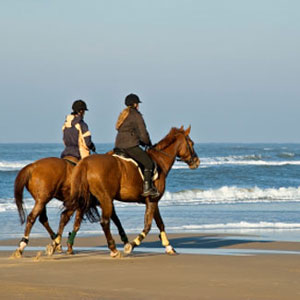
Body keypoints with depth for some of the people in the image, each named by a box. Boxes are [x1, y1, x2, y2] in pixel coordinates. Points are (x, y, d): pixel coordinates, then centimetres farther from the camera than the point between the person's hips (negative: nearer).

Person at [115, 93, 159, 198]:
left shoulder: (123, 114, 22)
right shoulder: (136, 115, -6)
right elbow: (143, 134, -8)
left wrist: (143, 143, 23)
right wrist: (148, 143, 13)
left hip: (119, 145, 9)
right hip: (130, 146, -9)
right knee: (148, 162, -7)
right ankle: (146, 188, -16)